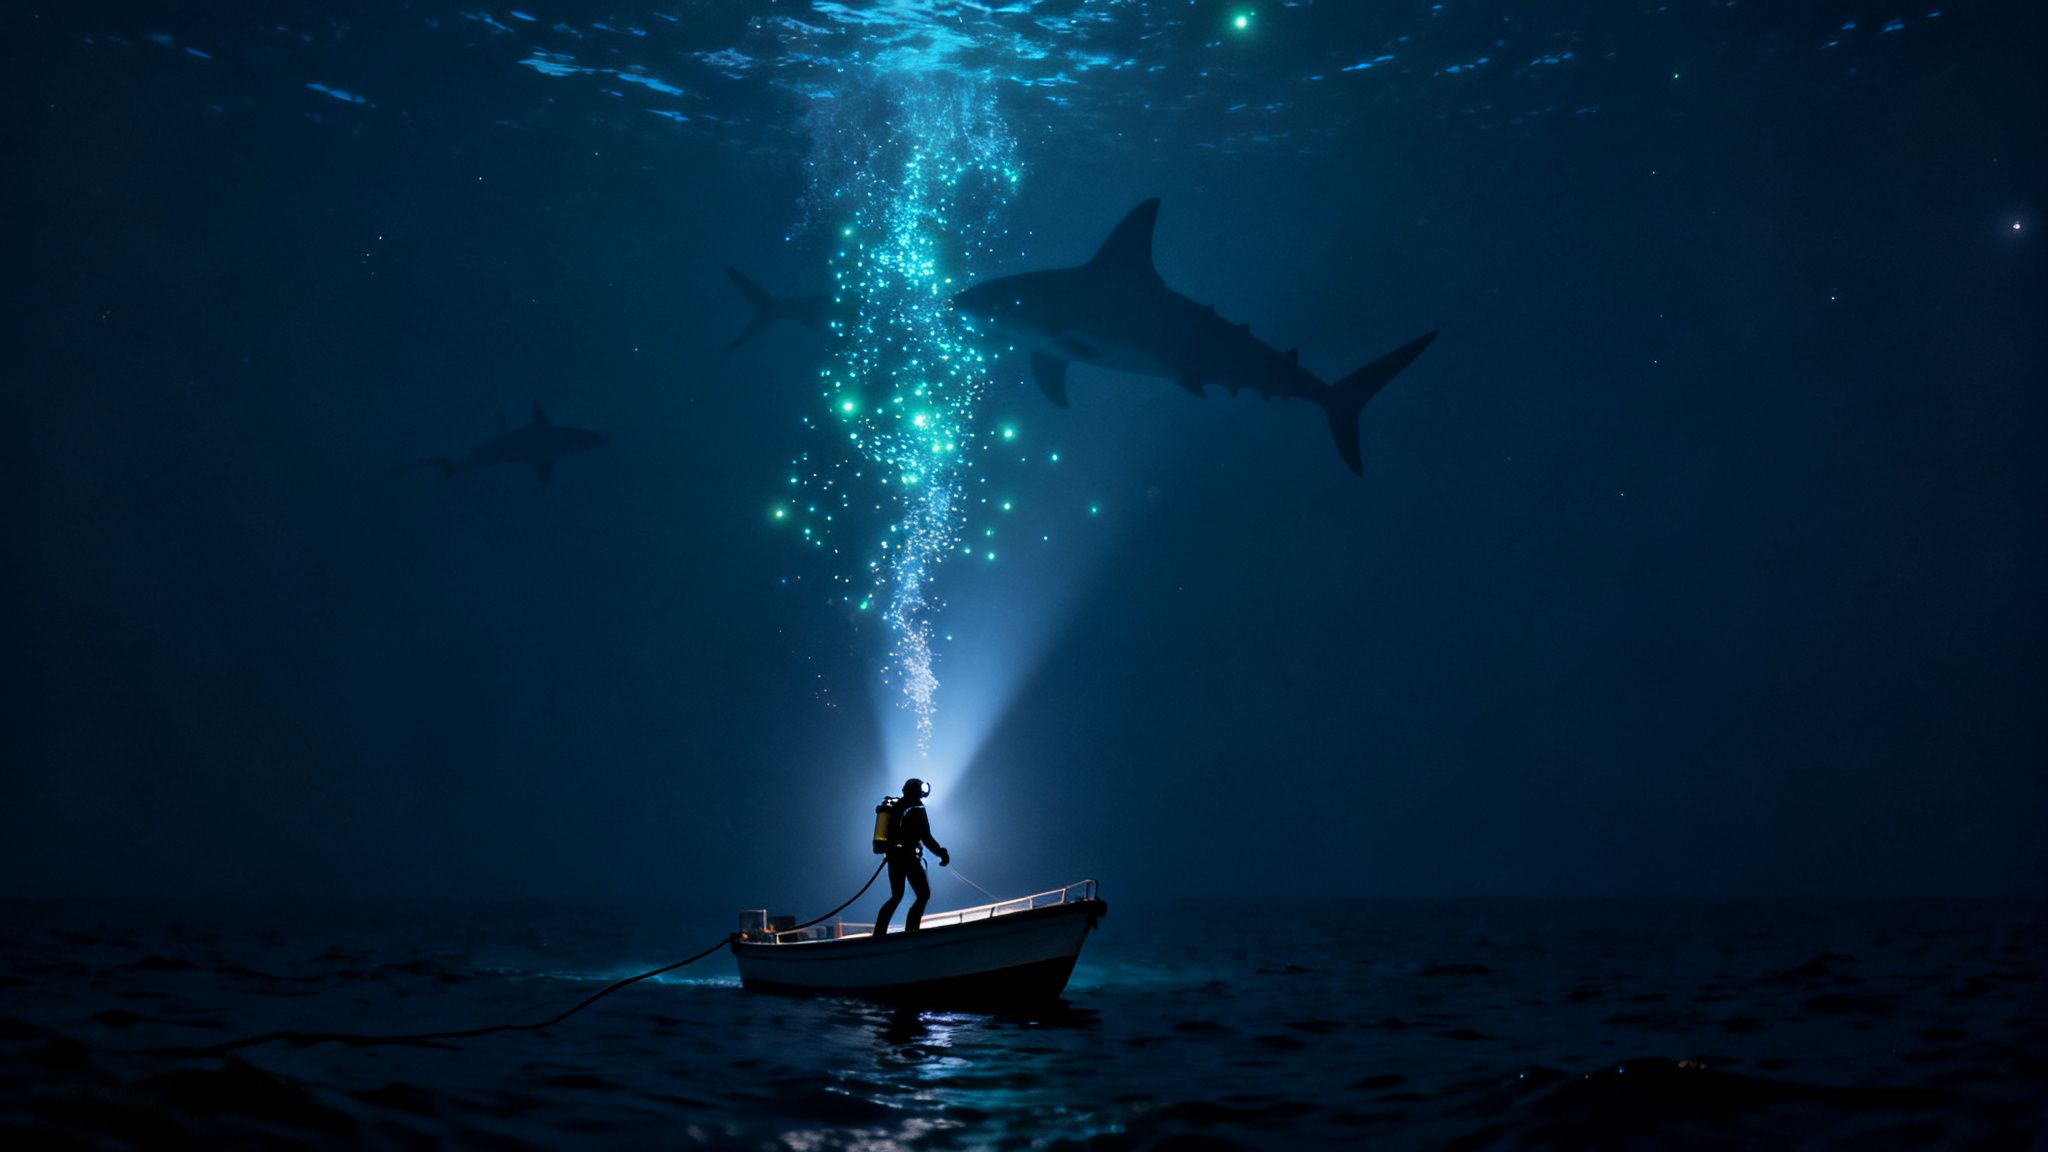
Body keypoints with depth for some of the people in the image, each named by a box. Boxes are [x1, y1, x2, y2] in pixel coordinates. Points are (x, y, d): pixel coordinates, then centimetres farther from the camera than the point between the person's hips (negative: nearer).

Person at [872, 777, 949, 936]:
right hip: (909, 857, -7)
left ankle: (879, 932, 9)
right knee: (923, 894, -2)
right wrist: (941, 852, -3)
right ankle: (910, 932, -14)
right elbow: (926, 838, -11)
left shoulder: (894, 807, 13)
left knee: (896, 896, 16)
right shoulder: (917, 809, -7)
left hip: (893, 856, 7)